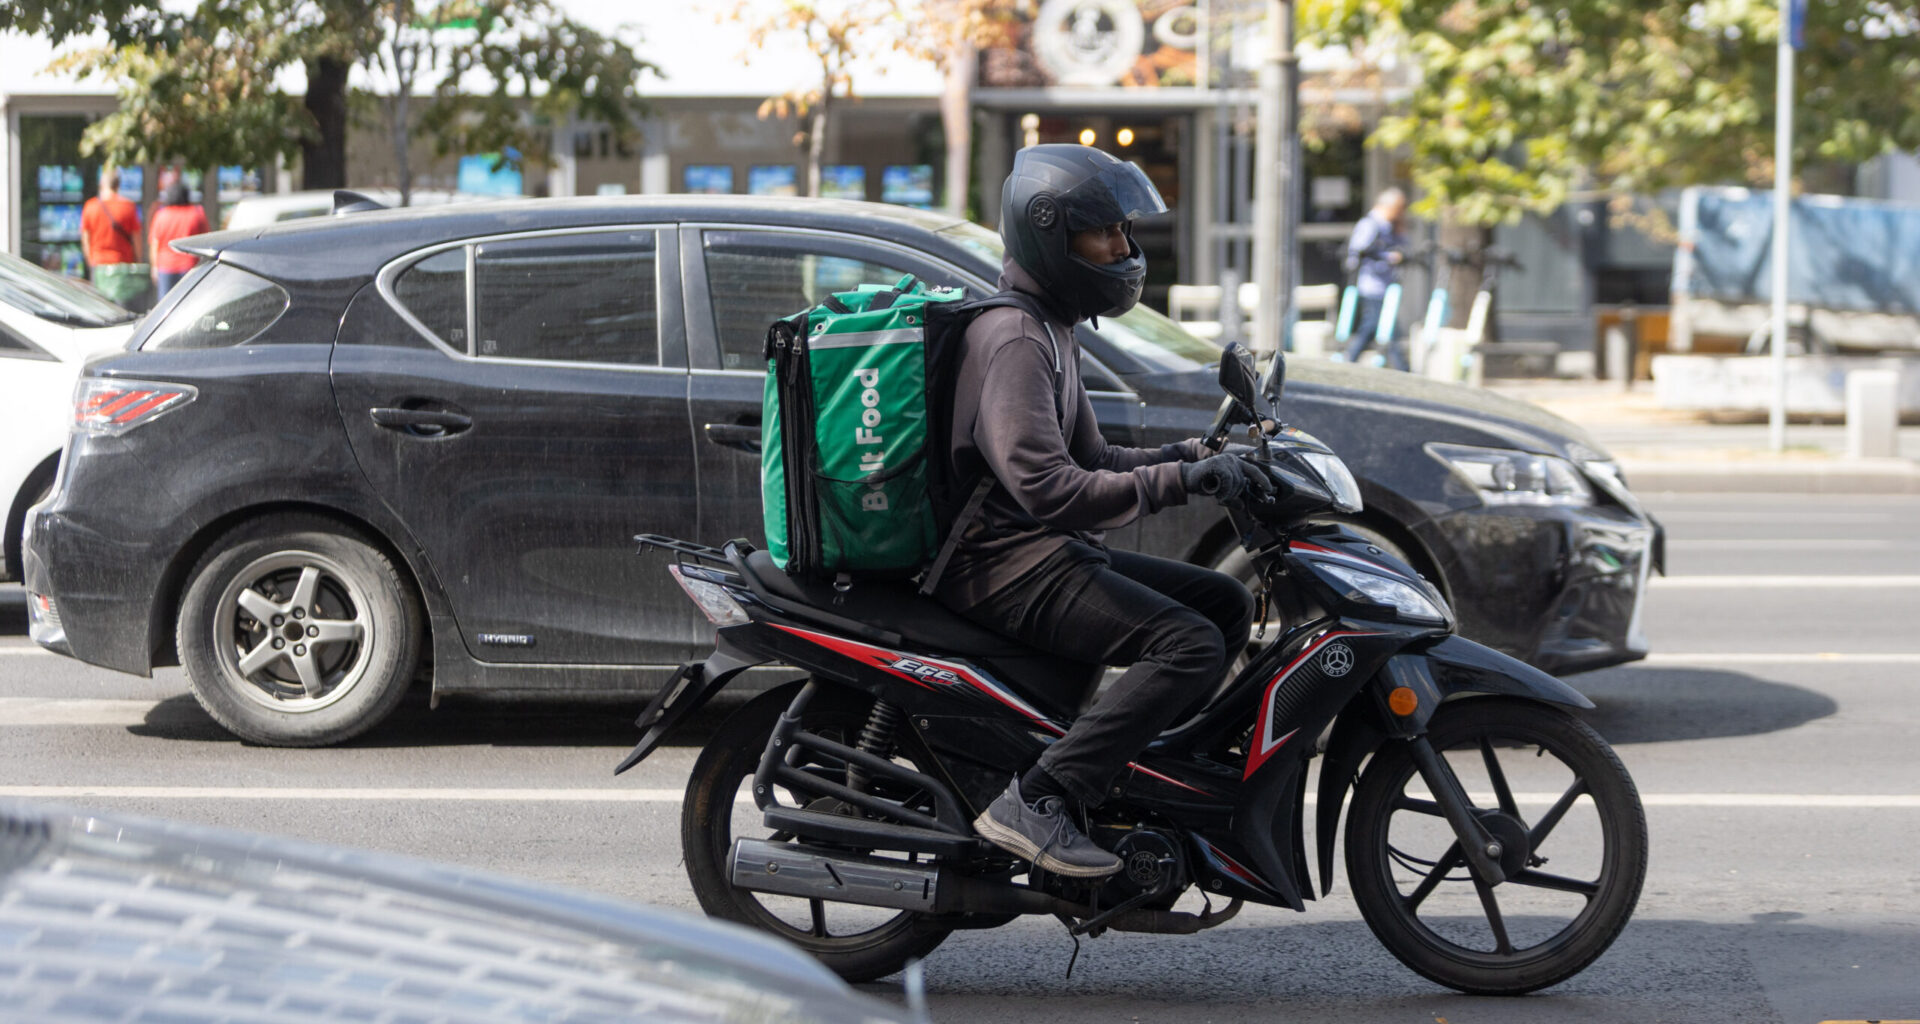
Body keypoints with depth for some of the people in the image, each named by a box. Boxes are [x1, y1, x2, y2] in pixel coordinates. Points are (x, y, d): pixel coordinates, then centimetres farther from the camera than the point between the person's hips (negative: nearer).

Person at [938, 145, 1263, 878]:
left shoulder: (1052, 327, 19)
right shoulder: (1013, 338, -16)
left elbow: (1088, 459, 22)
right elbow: (1046, 488, -27)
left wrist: (1183, 456, 6)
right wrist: (1178, 480, -26)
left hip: (1050, 551, 11)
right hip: (1007, 563, -11)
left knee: (1227, 603, 13)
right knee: (1191, 645, -23)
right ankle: (1034, 803, -27)